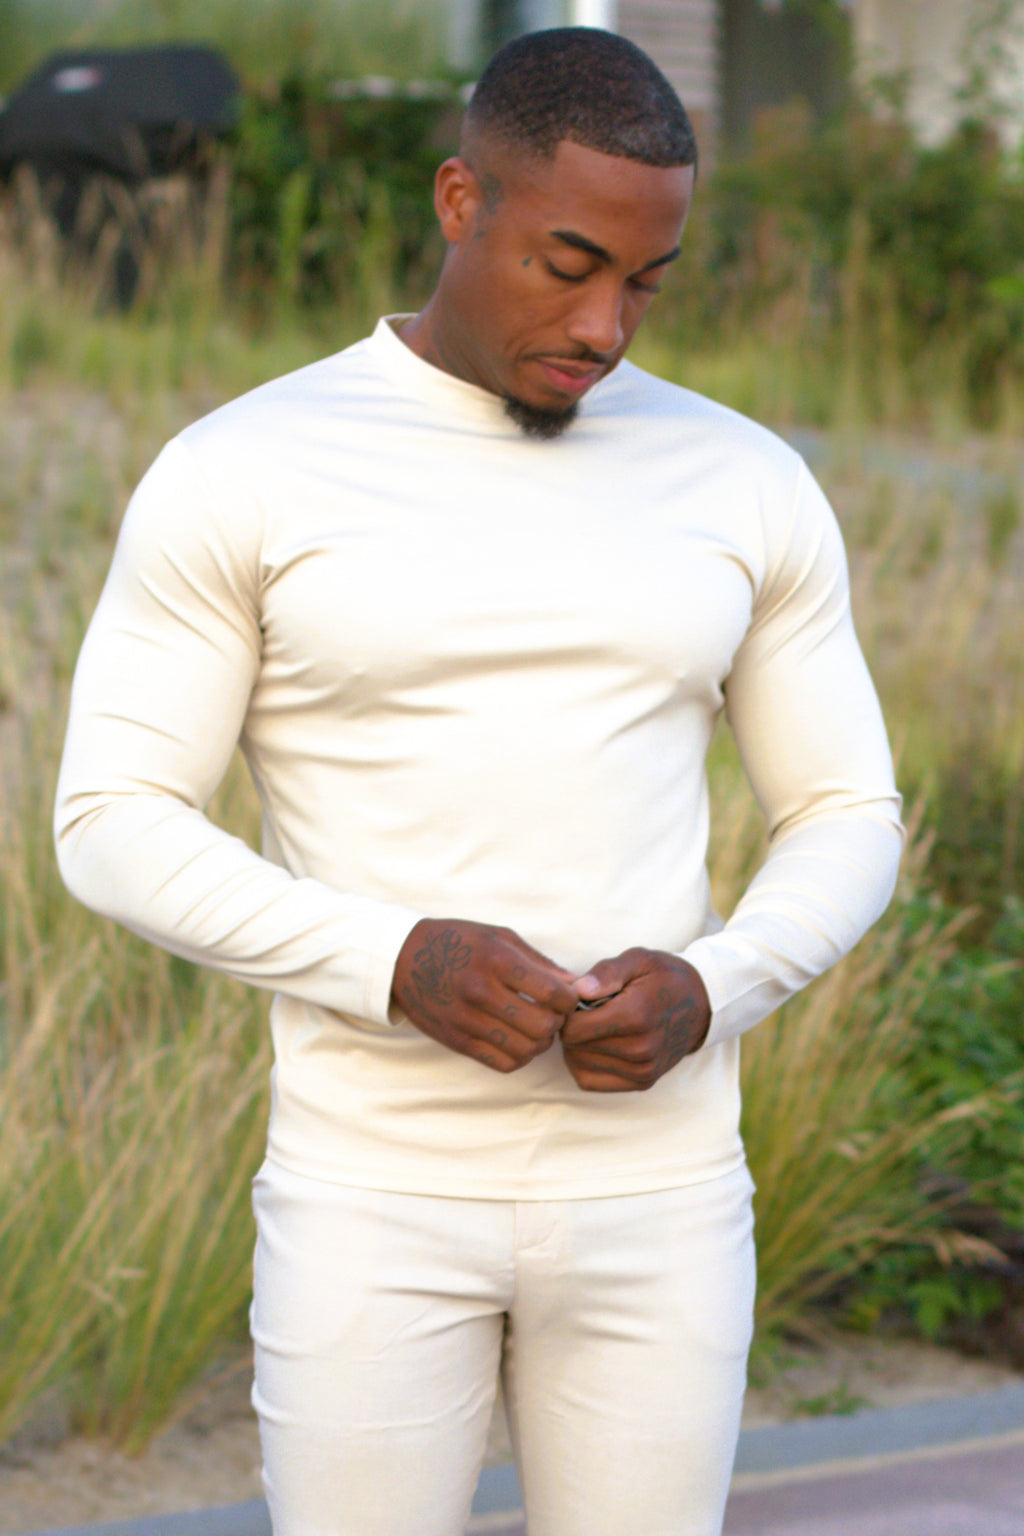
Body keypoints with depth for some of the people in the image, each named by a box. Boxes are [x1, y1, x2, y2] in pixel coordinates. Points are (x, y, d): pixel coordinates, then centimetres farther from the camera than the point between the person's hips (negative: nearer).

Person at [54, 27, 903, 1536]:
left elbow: (846, 828, 8)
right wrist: (398, 965, -22)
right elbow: (115, 833, -6)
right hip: (377, 1195, -2)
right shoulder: (238, 474, -6)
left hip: (651, 1191, 3)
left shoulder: (743, 485, 4)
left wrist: (705, 994, -14)